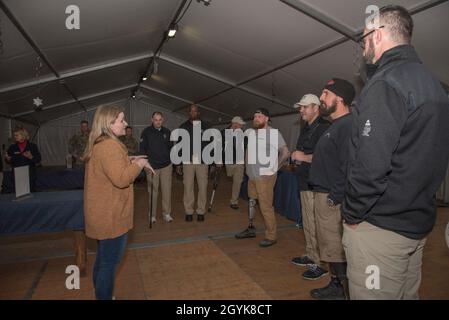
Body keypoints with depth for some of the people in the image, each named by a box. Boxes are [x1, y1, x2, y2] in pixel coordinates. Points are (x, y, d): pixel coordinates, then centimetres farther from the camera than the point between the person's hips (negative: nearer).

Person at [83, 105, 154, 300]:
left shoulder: (98, 144, 10)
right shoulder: (110, 145, -23)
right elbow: (121, 179, -29)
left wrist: (128, 161, 10)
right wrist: (139, 164, -16)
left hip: (103, 213, 11)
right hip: (111, 215, -11)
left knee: (103, 259, 23)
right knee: (110, 262, 5)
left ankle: (101, 294, 39)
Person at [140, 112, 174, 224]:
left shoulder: (167, 132, 9)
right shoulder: (146, 132, 0)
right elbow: (142, 149, -1)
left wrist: (171, 161, 9)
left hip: (166, 166, 3)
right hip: (152, 166, -2)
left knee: (167, 190, 3)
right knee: (153, 191, 3)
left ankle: (167, 213, 15)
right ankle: (152, 214, 16)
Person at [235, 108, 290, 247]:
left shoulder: (273, 132, -8)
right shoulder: (251, 132, 11)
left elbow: (285, 152, -11)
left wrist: (274, 168, -8)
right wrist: (249, 167, 14)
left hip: (265, 177, -7)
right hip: (252, 176, 7)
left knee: (266, 207, -4)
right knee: (251, 203, 16)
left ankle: (271, 236, 10)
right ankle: (251, 229, 32)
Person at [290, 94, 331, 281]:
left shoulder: (324, 127, -12)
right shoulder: (306, 129, 19)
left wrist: (304, 157, -17)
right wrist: (296, 157, 13)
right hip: (305, 183, 10)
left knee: (315, 225, -4)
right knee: (307, 223, 17)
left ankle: (320, 264, 8)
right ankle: (310, 255, 30)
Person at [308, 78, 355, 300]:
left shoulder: (348, 124, -15)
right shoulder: (335, 125, 16)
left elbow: (350, 167, -23)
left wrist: (335, 198, -21)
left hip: (331, 199, -10)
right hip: (322, 194, 10)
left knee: (336, 251, 0)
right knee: (330, 248, 20)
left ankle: (347, 292, 15)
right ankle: (335, 287, 34)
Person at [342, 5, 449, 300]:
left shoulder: (385, 83, -17)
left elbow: (370, 162, -25)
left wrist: (353, 213, -12)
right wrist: (416, 205, 20)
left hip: (380, 228, -10)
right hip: (420, 222, 10)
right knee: (408, 293, 23)